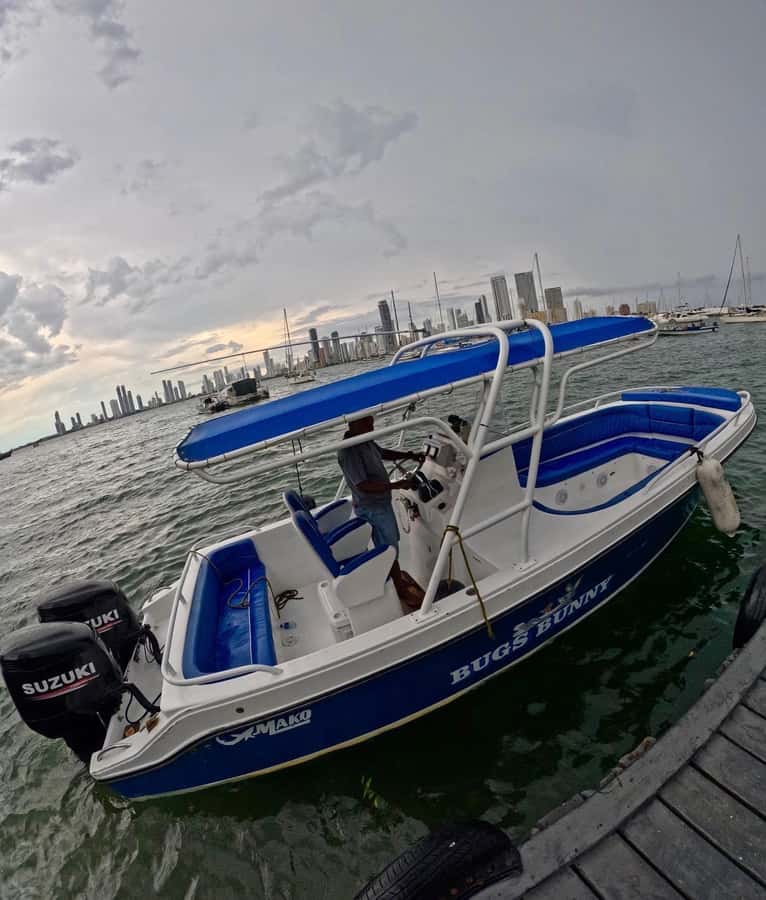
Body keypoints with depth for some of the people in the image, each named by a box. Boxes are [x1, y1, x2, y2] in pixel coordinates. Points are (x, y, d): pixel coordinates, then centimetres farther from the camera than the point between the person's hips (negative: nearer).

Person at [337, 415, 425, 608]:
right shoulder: (348, 451, -29)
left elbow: (382, 453, 17)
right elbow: (362, 485, -30)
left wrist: (409, 455, 4)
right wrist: (396, 485, -28)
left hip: (381, 502, 9)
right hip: (372, 509, -9)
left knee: (390, 542, 24)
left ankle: (396, 574, 44)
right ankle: (401, 588, 21)